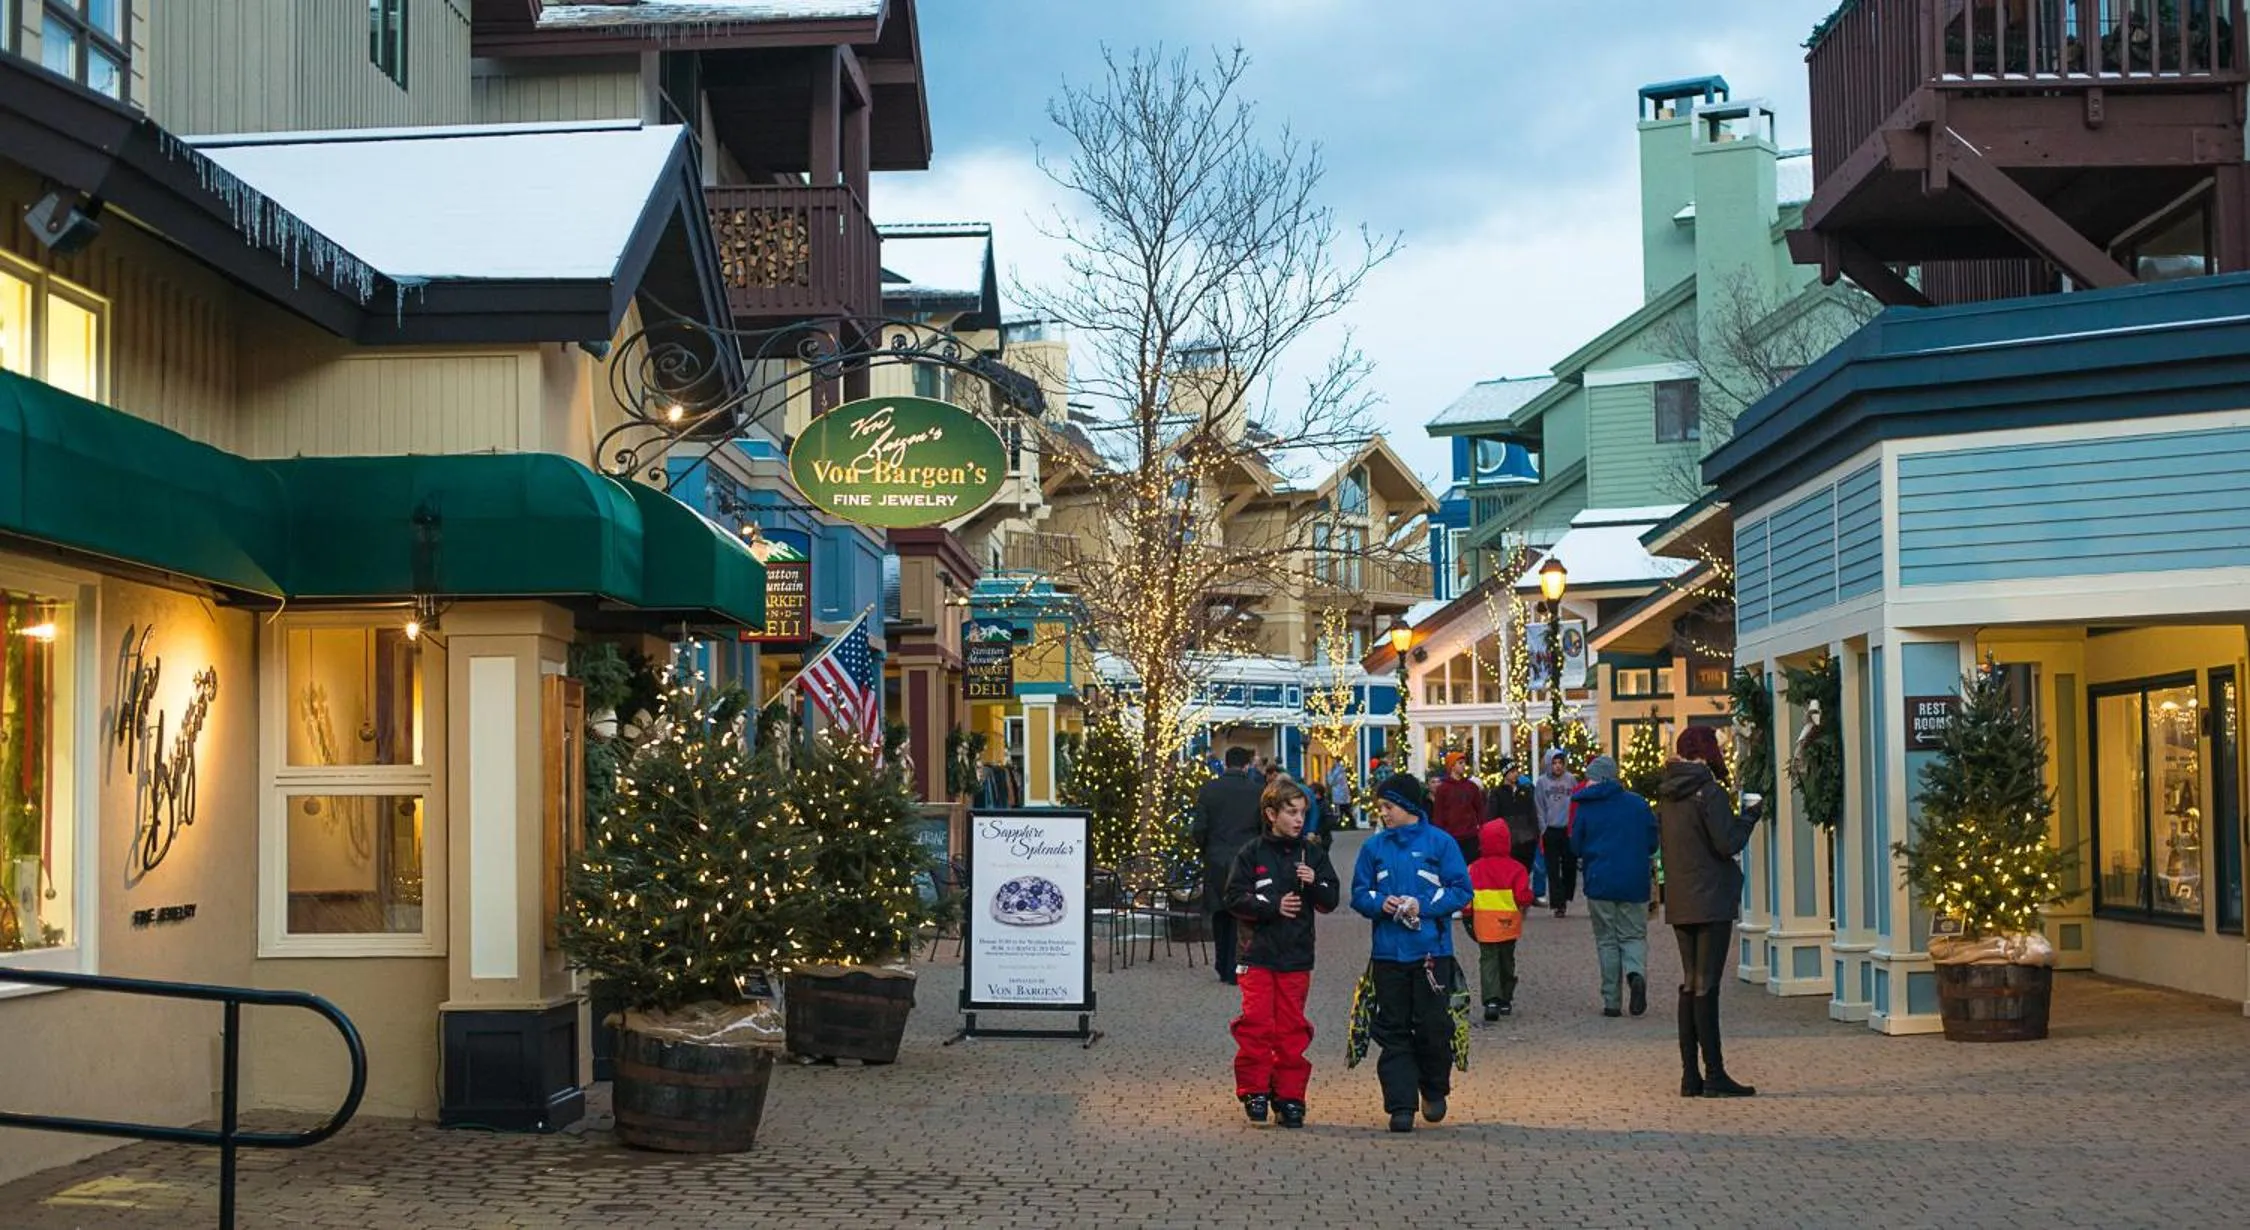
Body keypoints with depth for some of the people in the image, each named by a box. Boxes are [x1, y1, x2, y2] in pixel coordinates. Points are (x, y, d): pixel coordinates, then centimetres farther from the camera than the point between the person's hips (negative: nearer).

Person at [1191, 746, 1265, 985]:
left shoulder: (1208, 789, -3)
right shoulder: (1257, 791, -6)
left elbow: (1199, 829, -4)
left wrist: (1204, 848, 15)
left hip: (1216, 863, 1)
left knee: (1221, 916, 15)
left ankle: (1223, 969, 20)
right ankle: (1235, 971, 2)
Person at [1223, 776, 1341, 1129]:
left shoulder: (1313, 854, 7)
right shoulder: (1252, 854, -1)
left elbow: (1330, 901, 8)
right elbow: (1235, 898, -4)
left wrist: (1314, 883, -12)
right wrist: (1273, 906, -14)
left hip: (1297, 956, 2)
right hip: (1258, 955, -2)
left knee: (1292, 1028, 4)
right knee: (1256, 1024, -5)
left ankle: (1290, 1096, 11)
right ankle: (1255, 1091, 7)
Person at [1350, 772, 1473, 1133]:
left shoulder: (1440, 843, -1)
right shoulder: (1374, 846, 8)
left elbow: (1461, 892, -2)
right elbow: (1359, 893, 10)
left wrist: (1424, 906, -15)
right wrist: (1380, 903, -11)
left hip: (1432, 951, -3)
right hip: (1388, 951, 3)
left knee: (1433, 1027, 1)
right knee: (1393, 1031, 2)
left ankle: (1434, 1090, 25)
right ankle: (1401, 1105, 5)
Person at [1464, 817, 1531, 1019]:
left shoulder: (1474, 868, -4)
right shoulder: (1516, 868, -8)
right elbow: (1524, 897, -12)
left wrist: (1468, 918, 12)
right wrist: (1522, 905, 11)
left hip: (1484, 926, -1)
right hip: (1509, 925, 1)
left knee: (1488, 961, -1)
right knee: (1506, 961, 17)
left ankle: (1492, 1001, -18)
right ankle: (1505, 1000, 25)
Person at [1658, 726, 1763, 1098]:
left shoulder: (1667, 795, 10)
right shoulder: (1709, 791, -13)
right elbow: (1728, 843, -17)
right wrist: (1749, 813, -1)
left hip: (1678, 904, 7)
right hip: (1710, 903, -7)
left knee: (1690, 985, 11)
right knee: (1706, 987, -6)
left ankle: (1690, 1075, 11)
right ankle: (1714, 1075, -4)